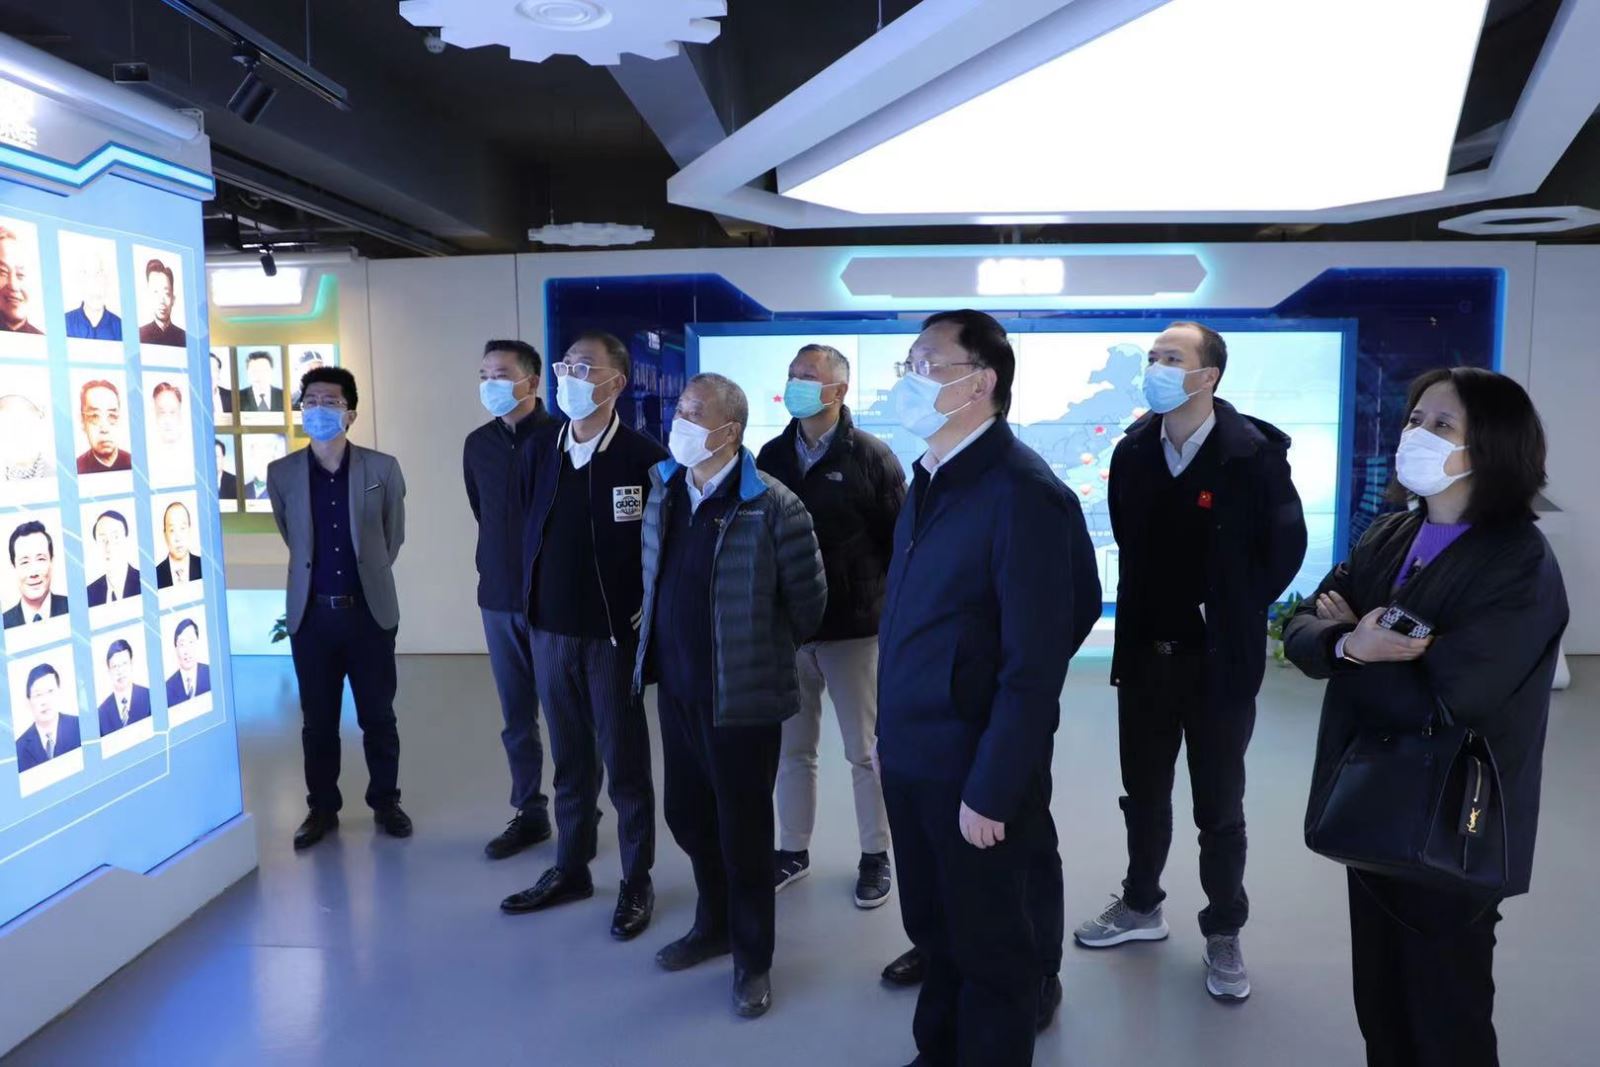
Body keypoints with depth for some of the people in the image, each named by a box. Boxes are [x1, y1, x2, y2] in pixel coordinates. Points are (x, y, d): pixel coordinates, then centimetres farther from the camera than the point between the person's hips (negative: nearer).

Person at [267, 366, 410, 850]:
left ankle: (385, 802, 26)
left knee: (378, 716, 9)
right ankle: (322, 807, 26)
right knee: (318, 721, 10)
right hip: (311, 614, 1)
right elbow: (292, 539, 15)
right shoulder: (282, 474, 1)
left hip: (370, 610, -1)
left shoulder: (382, 468, -4)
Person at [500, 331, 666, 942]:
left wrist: (645, 620, -8)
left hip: (613, 635, -5)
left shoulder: (643, 457, -11)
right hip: (549, 631, 5)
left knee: (625, 764, 7)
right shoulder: (540, 450, 6)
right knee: (570, 761, 17)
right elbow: (529, 529, 14)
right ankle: (570, 870, 32)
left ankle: (637, 883, 22)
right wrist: (533, 603, 10)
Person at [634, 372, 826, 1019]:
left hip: (742, 697, -6)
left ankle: (753, 959, 28)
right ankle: (714, 925, 43)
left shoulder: (772, 507, -17)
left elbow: (808, 599, -8)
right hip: (675, 688, 6)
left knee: (742, 828, 7)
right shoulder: (662, 488, 3)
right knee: (687, 814, 19)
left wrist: (767, 654, 5)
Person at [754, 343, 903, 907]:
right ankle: (792, 850, 28)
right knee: (792, 746, 13)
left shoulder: (871, 456, -5)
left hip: (853, 629, -4)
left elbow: (900, 541, -4)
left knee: (865, 750, 8)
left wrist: (890, 608, -6)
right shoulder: (772, 455, 7)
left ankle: (875, 856, 23)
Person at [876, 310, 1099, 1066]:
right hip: (910, 759, 7)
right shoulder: (928, 480, 8)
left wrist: (991, 790, -18)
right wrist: (890, 734, 10)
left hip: (972, 771, -7)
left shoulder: (1022, 493, -19)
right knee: (932, 931, 21)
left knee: (990, 949, 13)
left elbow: (1033, 666, -20)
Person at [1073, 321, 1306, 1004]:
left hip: (1219, 660, -4)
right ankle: (1141, 906, 36)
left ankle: (1223, 935, 27)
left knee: (1219, 807, 10)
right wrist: (1145, 609, 10)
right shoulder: (1133, 450, 1)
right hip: (1145, 652, 4)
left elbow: (1286, 546, -6)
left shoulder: (1253, 454, -14)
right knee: (1143, 794, 17)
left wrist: (1233, 613, -2)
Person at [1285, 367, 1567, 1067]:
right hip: (1373, 813, 6)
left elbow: (1442, 703, -27)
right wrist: (1349, 645, -23)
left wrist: (1351, 640, -14)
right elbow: (1302, 629, -1)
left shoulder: (1521, 566, -19)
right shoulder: (1389, 536, 3)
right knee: (1379, 1006, 22)